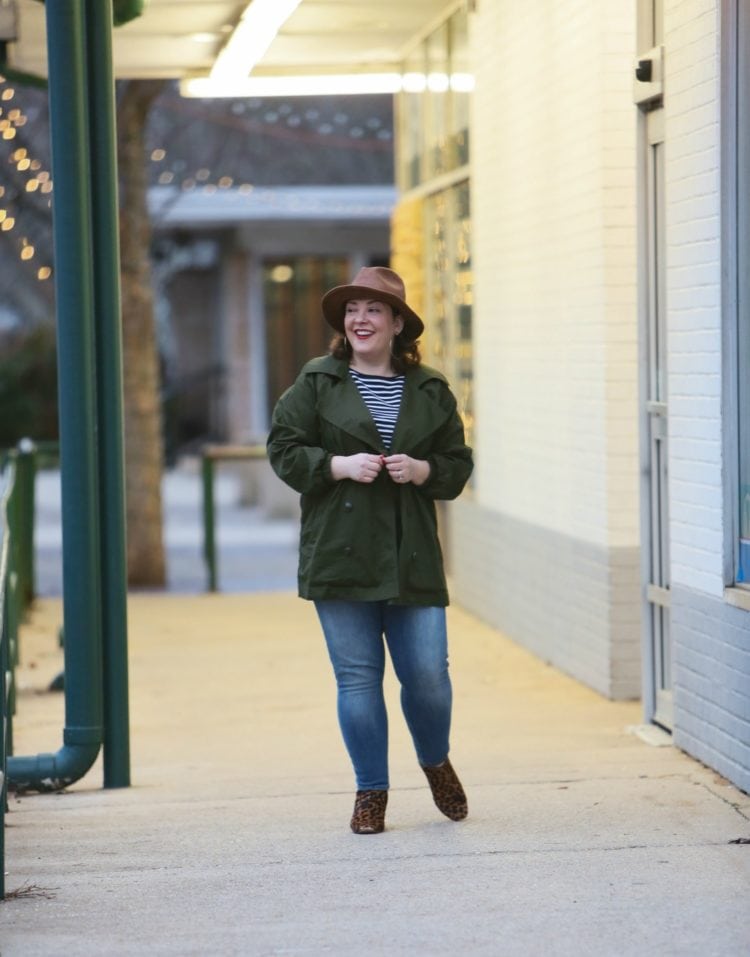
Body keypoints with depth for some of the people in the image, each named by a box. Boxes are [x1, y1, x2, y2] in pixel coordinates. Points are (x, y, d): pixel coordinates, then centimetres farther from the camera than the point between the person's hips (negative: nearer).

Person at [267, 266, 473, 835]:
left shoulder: (430, 391, 9)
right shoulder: (317, 382, 5)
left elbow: (458, 464, 11)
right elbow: (285, 450, 2)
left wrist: (423, 470, -9)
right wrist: (339, 465, -13)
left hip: (413, 561, 1)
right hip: (341, 556, -1)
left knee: (428, 675, -1)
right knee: (357, 677, 1)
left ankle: (436, 761, 29)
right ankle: (371, 792, 14)